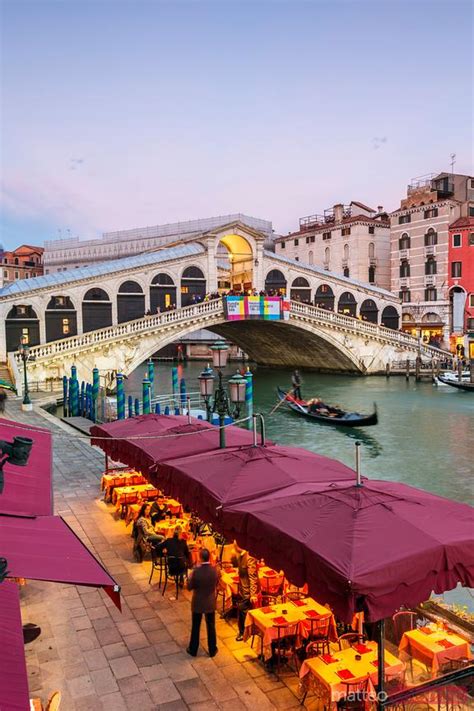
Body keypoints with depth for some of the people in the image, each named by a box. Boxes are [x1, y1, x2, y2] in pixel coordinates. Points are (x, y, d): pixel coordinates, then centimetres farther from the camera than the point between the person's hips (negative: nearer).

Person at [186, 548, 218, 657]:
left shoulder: (196, 571, -25)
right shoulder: (214, 570, -16)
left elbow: (189, 587, -13)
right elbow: (216, 584, 1)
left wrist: (190, 577, 3)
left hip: (197, 603, -2)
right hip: (210, 603, 2)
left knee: (195, 627, 17)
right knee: (211, 627, 17)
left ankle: (193, 650, 31)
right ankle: (212, 650, 29)